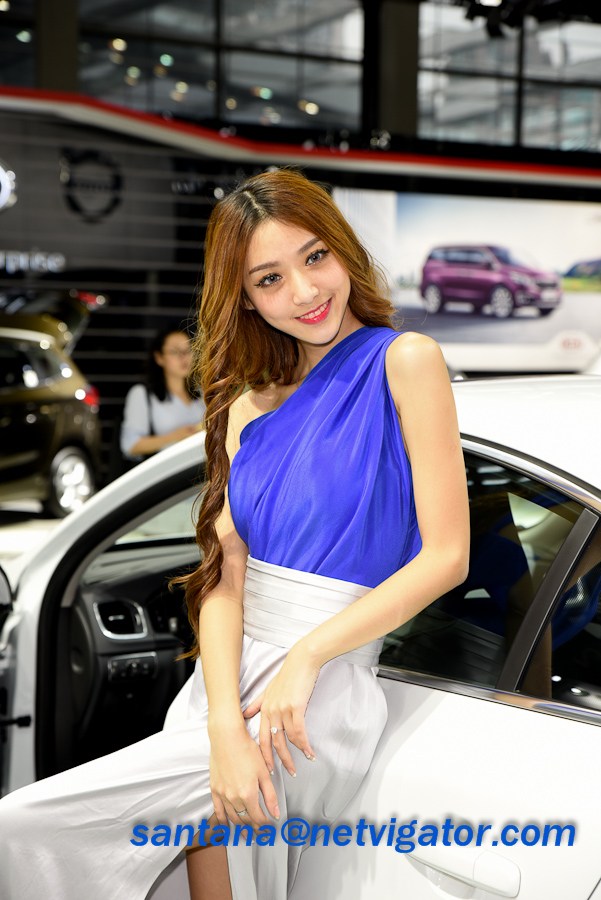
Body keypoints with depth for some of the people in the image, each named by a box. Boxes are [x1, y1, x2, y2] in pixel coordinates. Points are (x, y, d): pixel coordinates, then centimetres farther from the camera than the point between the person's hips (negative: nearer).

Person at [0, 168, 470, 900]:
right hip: (230, 669, 5)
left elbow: (446, 556, -7)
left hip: (326, 683, -5)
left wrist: (305, 656, -14)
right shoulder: (251, 407, 13)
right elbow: (225, 578, 2)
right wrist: (226, 726, -15)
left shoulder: (402, 361, -2)